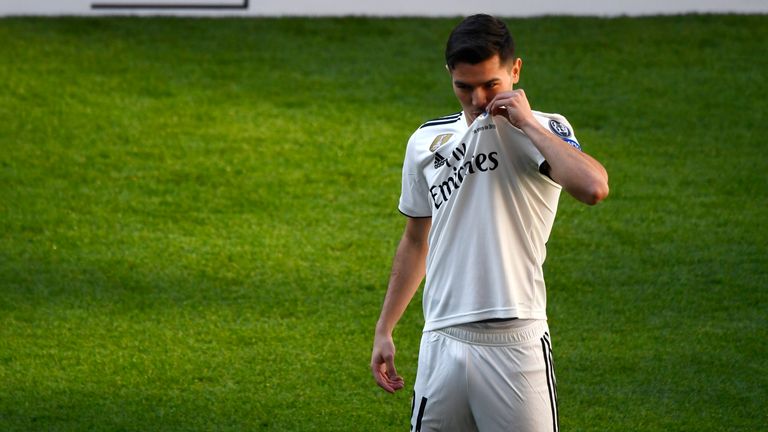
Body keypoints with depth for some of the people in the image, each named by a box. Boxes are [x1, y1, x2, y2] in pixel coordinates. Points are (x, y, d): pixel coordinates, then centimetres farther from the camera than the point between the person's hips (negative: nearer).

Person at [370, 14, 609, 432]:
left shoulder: (543, 131, -3)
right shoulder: (426, 141, 12)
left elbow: (593, 187, -25)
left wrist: (527, 123, -17)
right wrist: (383, 330, 20)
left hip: (517, 345, -4)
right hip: (442, 344, 4)